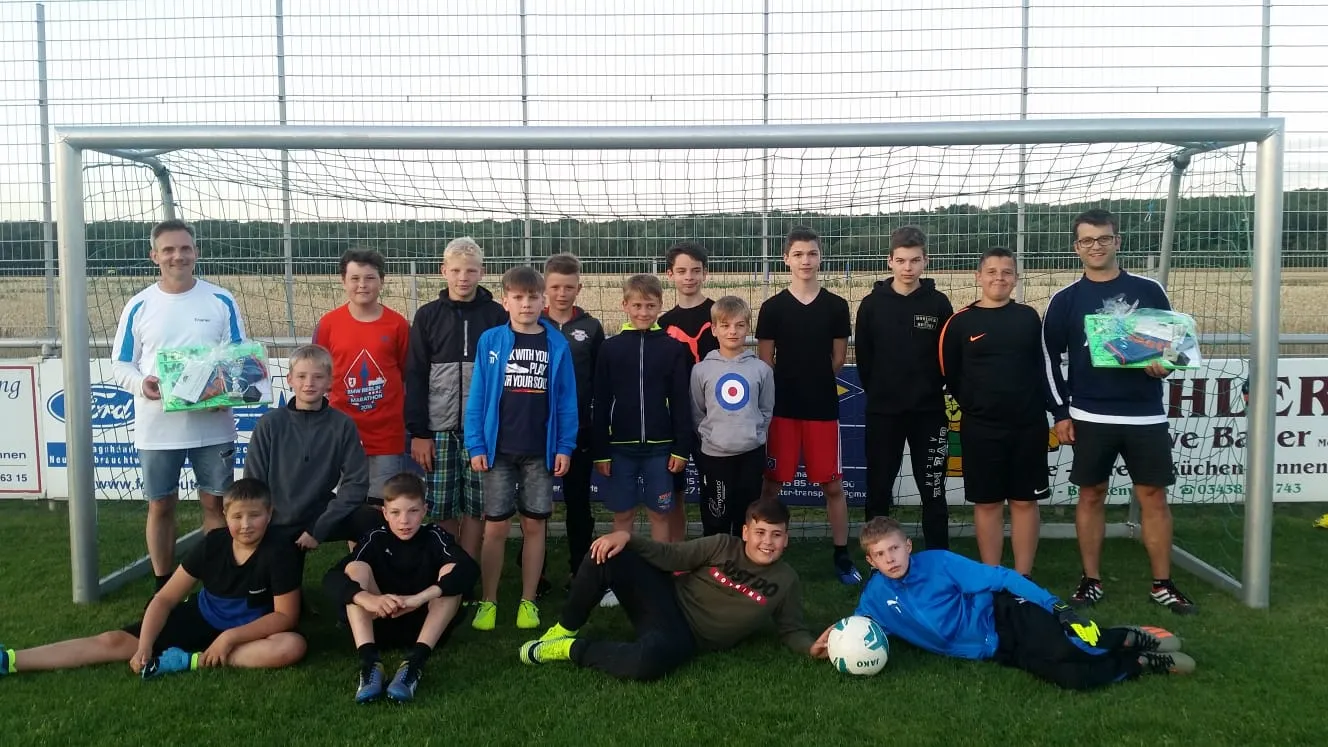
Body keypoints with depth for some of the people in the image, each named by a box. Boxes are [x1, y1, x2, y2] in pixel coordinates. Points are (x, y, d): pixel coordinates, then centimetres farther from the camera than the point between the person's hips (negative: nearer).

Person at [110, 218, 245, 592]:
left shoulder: (221, 301, 0)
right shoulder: (139, 305, 1)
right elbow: (120, 365, 5)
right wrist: (141, 384, -17)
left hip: (213, 425, 0)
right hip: (158, 428, 1)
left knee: (215, 503, 9)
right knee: (161, 506, 11)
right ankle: (163, 586, 26)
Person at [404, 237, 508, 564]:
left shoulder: (497, 315, 3)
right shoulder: (427, 315, 5)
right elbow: (415, 377, 3)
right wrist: (418, 432, -3)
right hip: (439, 429, 1)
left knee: (476, 507, 4)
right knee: (442, 510, 4)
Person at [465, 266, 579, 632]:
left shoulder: (557, 345, 0)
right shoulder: (490, 341, -2)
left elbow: (567, 400, 1)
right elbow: (477, 396, -2)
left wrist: (565, 447, -4)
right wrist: (475, 445, -7)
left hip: (541, 451, 1)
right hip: (498, 449, -1)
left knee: (534, 525, 8)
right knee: (496, 526, 4)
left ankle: (528, 602, 19)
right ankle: (488, 602, 16)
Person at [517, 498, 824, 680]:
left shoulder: (786, 582, 0)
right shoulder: (723, 546, 1)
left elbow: (791, 629, 7)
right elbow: (670, 556, 1)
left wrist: (811, 647, -17)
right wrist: (627, 537, -14)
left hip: (688, 636, -2)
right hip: (668, 599, 3)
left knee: (648, 660, -40)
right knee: (607, 554, -21)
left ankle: (573, 649, -12)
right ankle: (565, 630, 0)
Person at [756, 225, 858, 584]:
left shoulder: (836, 306, 3)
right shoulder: (772, 307, -1)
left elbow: (839, 359, 9)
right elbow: (764, 361, 2)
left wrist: (815, 383, 9)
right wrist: (801, 381, 2)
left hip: (824, 408, 1)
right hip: (782, 409, -1)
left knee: (833, 485, 6)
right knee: (772, 484, 6)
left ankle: (842, 556, 19)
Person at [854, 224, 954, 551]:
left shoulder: (939, 303, 0)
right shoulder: (872, 304, 0)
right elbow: (863, 357, 3)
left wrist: (930, 389, 1)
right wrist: (879, 393, 2)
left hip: (929, 411, 0)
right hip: (882, 411, 0)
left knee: (933, 491, 6)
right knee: (878, 489, 7)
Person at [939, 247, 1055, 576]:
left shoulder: (1029, 317, 5)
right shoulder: (961, 321, -2)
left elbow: (1042, 367, 8)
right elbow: (949, 374, 2)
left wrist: (1047, 406, 2)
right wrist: (975, 404, 3)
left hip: (1029, 424, 2)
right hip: (980, 427, -2)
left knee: (1025, 501, 7)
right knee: (987, 502, 5)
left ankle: (1023, 578, 18)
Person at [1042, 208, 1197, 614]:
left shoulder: (1148, 290, 3)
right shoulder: (1065, 299, 1)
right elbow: (1050, 358, 3)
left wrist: (1165, 364, -12)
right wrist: (1061, 412, -2)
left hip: (1146, 416, 1)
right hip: (1090, 417, 0)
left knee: (1153, 497, 4)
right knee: (1091, 496, 6)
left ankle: (1163, 584, 16)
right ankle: (1091, 580, 17)